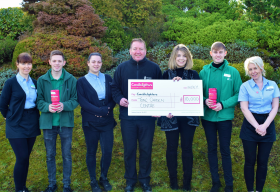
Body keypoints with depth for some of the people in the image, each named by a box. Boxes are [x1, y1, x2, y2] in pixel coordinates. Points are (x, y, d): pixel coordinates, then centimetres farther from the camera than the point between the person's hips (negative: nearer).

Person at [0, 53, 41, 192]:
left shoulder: (34, 82, 7)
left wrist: (34, 117, 6)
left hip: (32, 123, 5)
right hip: (17, 125, -5)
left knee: (26, 157, 11)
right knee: (22, 158, -6)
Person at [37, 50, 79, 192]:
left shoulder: (71, 80, -3)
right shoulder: (42, 80, 0)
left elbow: (76, 99, -3)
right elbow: (39, 100, 0)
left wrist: (64, 105, -21)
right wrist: (47, 106, -20)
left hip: (66, 122, -1)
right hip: (48, 122, 1)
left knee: (67, 155, 9)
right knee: (50, 155, 13)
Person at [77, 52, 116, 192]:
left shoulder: (108, 78, 9)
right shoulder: (82, 81, 2)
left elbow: (114, 97, 5)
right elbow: (82, 101, -9)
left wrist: (107, 109, -15)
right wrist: (100, 110, -18)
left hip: (107, 121, 2)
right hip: (90, 122, -2)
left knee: (107, 151, 0)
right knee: (91, 152, 9)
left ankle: (104, 178, 24)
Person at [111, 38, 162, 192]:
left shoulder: (154, 68, 1)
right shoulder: (122, 68, 3)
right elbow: (114, 87, 7)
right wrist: (119, 99, -12)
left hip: (147, 117, 0)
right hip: (127, 117, 1)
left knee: (146, 149, 11)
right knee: (129, 149, 11)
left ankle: (144, 179, 29)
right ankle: (130, 179, 28)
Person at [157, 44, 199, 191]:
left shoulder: (193, 74, 5)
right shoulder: (167, 74, 4)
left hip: (188, 117, 0)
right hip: (171, 117, 0)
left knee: (187, 148, 6)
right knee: (172, 148, 8)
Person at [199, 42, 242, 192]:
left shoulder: (233, 72, -4)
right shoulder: (204, 71, 1)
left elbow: (238, 94, -3)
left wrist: (223, 104, -16)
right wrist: (204, 100, -15)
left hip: (225, 117, -2)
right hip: (208, 116, 2)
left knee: (225, 151, 6)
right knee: (212, 149, 13)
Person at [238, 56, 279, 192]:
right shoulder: (245, 86, 1)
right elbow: (244, 108, -5)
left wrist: (264, 125, -10)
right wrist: (257, 126, -14)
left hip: (268, 125, 2)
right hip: (250, 125, -1)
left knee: (263, 162, 5)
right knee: (250, 161, 3)